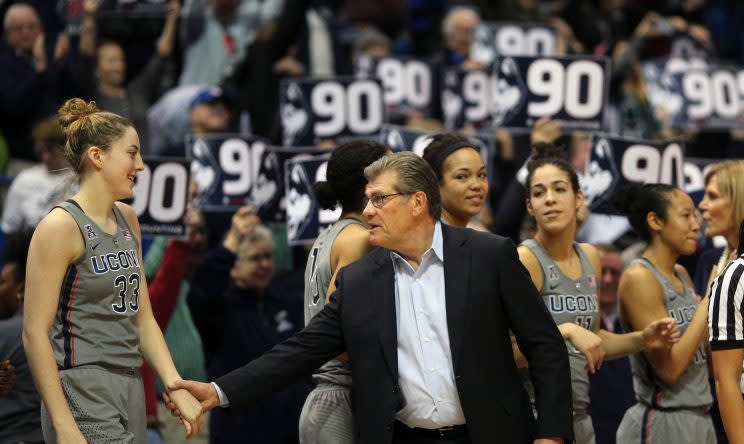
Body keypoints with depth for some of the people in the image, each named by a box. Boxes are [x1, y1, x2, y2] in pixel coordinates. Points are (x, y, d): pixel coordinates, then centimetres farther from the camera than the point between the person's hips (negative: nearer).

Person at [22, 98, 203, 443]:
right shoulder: (61, 226, -10)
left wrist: (177, 388, 4)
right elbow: (35, 333, -14)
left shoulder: (127, 220, 13)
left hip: (130, 389, 8)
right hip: (83, 394, -8)